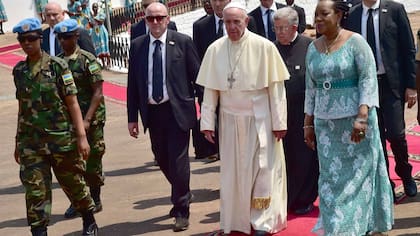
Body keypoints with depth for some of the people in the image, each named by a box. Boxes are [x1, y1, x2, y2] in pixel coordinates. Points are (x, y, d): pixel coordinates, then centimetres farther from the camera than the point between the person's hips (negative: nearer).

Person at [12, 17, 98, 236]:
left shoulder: (57, 66, -6)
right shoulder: (19, 71, 7)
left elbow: (72, 103, -7)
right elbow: (22, 108, 14)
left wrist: (81, 136, -13)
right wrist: (18, 142, 16)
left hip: (62, 138, -3)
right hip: (31, 142, 3)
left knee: (73, 183, 11)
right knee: (35, 191, -3)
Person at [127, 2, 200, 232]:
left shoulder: (182, 42, -4)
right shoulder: (137, 45, 5)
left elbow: (197, 75, -2)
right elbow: (132, 84, 6)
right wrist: (132, 117, 3)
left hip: (177, 110, -4)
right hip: (152, 111, 4)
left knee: (178, 160, -3)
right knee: (163, 160, 14)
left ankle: (181, 210, 11)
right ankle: (182, 197, 38)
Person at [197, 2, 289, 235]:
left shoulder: (264, 47, -10)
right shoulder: (215, 50, -2)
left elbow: (276, 87, -7)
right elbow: (210, 90, 1)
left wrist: (279, 122, -8)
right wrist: (207, 122, -1)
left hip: (259, 119, -3)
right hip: (229, 119, 3)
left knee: (261, 170, 3)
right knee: (233, 171, 10)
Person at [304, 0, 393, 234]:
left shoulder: (355, 41, -8)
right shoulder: (313, 48, 7)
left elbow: (369, 79, -12)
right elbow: (311, 87, 12)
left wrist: (362, 116, -21)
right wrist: (308, 122, 11)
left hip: (354, 118, -4)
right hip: (325, 122, 5)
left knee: (356, 173, 3)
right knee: (331, 175, 8)